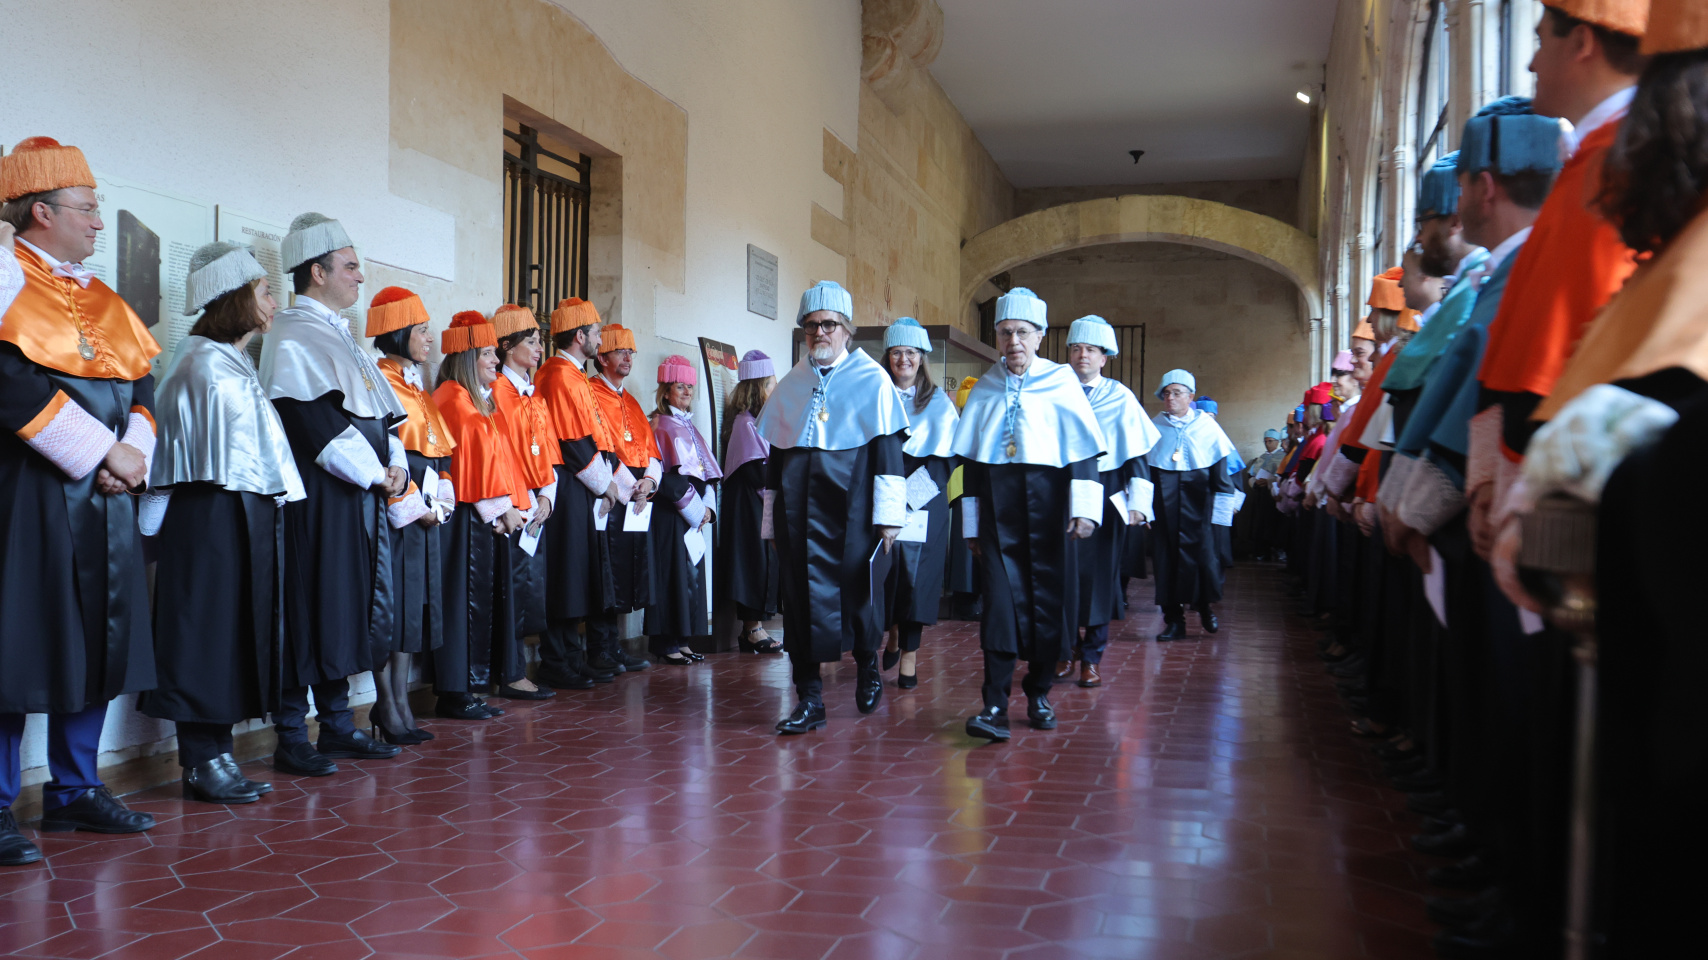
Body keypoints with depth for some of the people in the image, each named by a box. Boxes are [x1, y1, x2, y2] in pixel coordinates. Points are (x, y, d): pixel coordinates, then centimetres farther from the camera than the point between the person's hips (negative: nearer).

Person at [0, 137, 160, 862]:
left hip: (104, 498, 7)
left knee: (99, 643, 10)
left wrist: (133, 453, -5)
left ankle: (74, 790, 21)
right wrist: (102, 451, -16)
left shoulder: (102, 299, 18)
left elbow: (143, 384, 14)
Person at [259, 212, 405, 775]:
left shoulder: (338, 335, 20)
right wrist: (371, 472, -14)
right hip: (320, 497, -9)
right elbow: (316, 422, -18)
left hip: (362, 496, 9)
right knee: (310, 614, -5)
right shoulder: (292, 338, -9)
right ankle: (291, 739, 4)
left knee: (350, 611, 12)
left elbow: (378, 413, 18)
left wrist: (395, 464, 2)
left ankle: (338, 727, 20)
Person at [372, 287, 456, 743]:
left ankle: (400, 702, 17)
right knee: (391, 607, -4)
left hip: (425, 513, 9)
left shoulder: (418, 387, 20)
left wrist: (442, 501, 5)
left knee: (416, 607, 10)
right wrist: (413, 507, -16)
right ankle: (387, 711, 3)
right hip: (394, 514, -9)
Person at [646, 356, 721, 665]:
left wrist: (706, 506, 1)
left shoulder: (689, 426, 18)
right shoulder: (660, 425, -7)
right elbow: (662, 477, -14)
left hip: (693, 511, 8)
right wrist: (694, 507, -13)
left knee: (692, 573, 8)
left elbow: (705, 472, 16)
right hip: (670, 513, -8)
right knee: (673, 573, -7)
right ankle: (666, 643, -1)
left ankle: (682, 640, 14)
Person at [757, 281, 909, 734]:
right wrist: (770, 520, 14)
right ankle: (809, 699, 5)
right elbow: (775, 454, 16)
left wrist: (888, 514, -8)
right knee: (802, 594, -1)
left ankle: (867, 664, 33)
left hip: (851, 502, -3)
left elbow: (888, 448, -2)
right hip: (799, 504, 3)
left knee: (855, 590, 2)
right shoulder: (790, 384, 14)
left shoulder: (872, 379, 4)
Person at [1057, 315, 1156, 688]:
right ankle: (1064, 652, 13)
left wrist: (1138, 502, -7)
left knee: (1099, 575, 2)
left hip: (1105, 499, -1)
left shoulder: (1120, 398, 2)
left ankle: (1091, 658, 11)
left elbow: (1136, 454, 1)